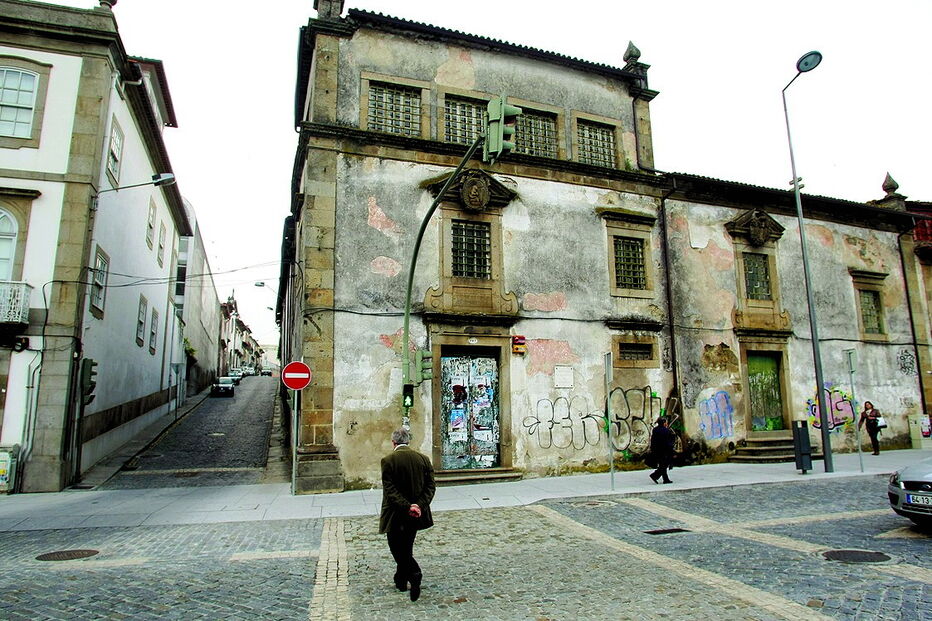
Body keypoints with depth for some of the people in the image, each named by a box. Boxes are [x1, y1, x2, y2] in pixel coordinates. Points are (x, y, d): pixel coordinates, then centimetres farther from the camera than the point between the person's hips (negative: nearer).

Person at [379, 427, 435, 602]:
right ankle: (401, 580, 33)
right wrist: (420, 505, -10)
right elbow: (430, 486, -5)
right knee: (406, 547, 21)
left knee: (398, 549, 8)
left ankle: (414, 575, -11)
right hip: (416, 514, 5)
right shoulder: (423, 459, -1)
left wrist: (407, 506, -19)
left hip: (396, 514, -5)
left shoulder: (388, 460, -13)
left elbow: (389, 490, -18)